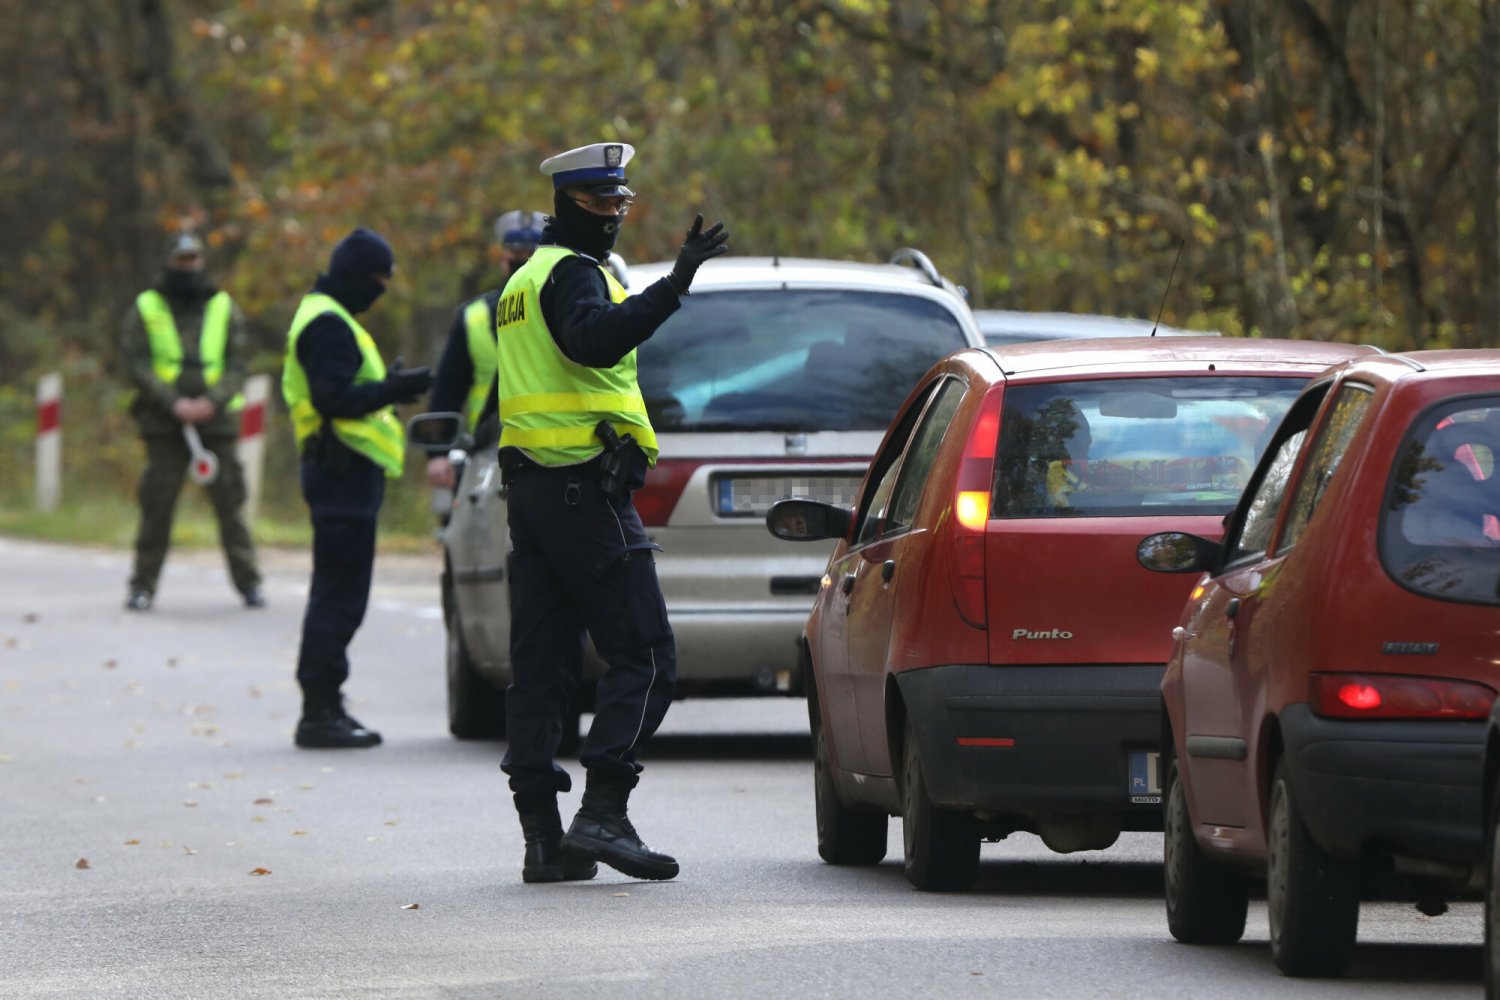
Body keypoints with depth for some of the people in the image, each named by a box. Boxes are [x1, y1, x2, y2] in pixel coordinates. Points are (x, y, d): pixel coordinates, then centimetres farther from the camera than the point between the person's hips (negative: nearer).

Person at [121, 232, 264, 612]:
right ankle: (143, 585, 3)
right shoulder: (145, 309, 7)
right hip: (165, 424, -1)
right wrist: (173, 403, -14)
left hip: (216, 420, 1)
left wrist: (212, 401, -13)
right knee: (157, 503, -3)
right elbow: (137, 364, -2)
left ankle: (248, 581, 3)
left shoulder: (223, 307, 10)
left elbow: (238, 364, 5)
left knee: (230, 502, -3)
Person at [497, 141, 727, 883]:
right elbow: (595, 340, -31)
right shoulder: (572, 272, -10)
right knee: (643, 659, -8)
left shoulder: (527, 279, 22)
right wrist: (672, 287, -38)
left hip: (531, 486, 10)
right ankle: (602, 813, -17)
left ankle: (541, 835, 5)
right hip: (586, 485, -10)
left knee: (540, 666, 7)